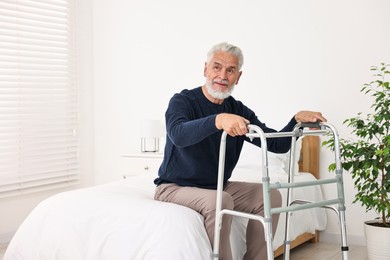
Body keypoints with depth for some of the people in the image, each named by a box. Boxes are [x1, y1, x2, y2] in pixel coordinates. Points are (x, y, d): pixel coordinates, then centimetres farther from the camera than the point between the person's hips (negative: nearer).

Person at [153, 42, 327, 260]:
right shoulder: (183, 101, -14)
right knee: (218, 200, -33)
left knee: (270, 196, -10)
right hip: (174, 188, -6)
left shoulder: (239, 111, 2)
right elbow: (178, 134, -37)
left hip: (217, 187, 6)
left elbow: (277, 145, -2)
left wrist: (297, 120, -20)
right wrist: (218, 120, -53)